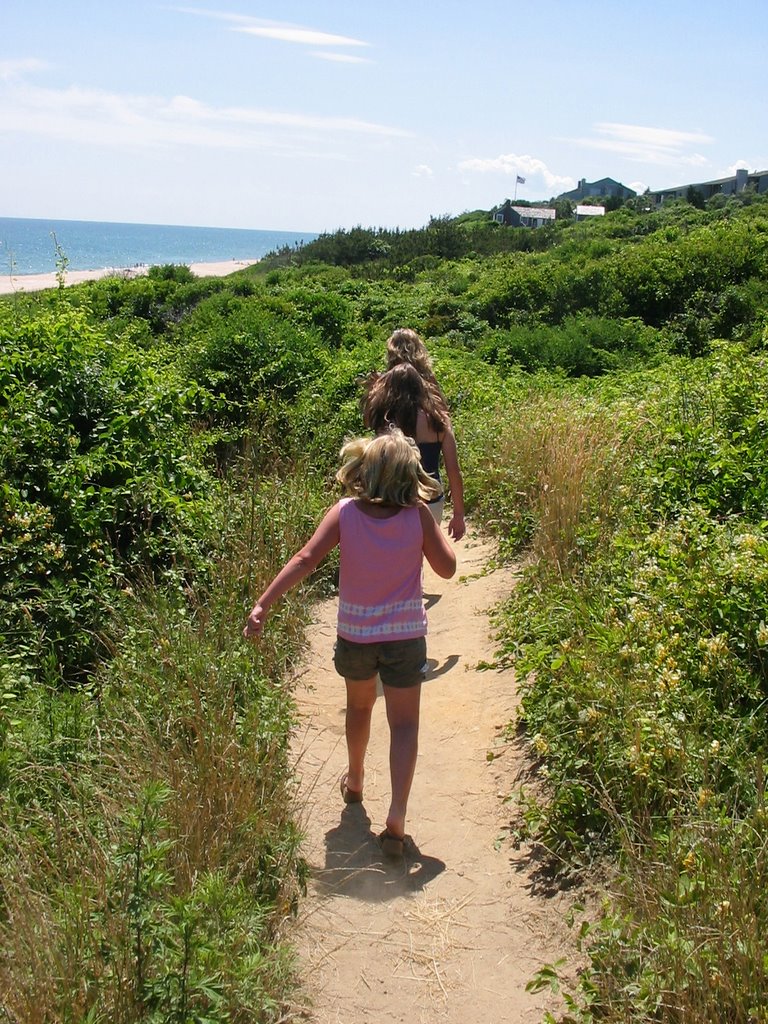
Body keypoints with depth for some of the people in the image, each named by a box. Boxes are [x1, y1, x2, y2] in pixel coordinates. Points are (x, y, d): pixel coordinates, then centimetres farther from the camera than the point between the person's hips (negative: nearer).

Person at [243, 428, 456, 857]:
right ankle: (397, 817, -8)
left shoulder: (345, 513, -14)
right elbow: (447, 567, -7)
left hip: (355, 634, 2)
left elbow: (307, 559, -21)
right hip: (405, 636, -2)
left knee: (359, 706, 27)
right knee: (404, 724, 5)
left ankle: (355, 781, 48)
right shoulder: (418, 515, -15)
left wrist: (264, 603, -22)